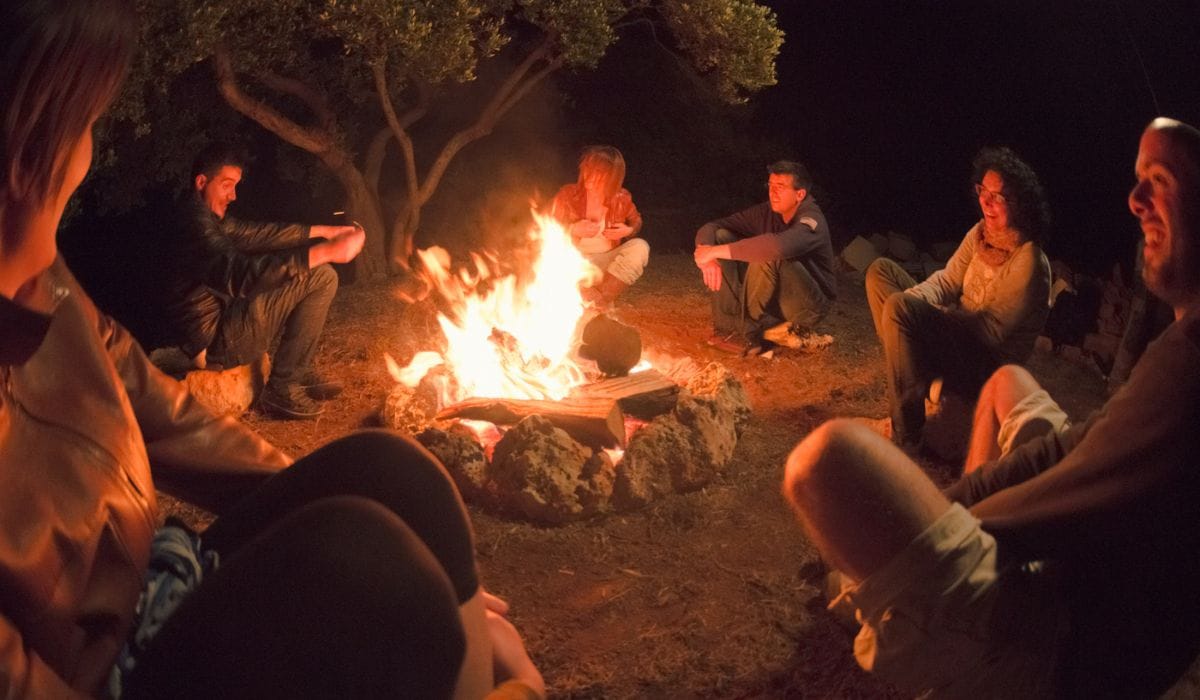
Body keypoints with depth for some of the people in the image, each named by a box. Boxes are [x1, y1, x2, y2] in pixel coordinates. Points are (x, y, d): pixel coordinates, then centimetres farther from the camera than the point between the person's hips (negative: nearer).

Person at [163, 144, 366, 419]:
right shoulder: (193, 222, -23)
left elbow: (255, 234, 18)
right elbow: (240, 273, -36)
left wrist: (320, 231, 11)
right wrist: (324, 252, -38)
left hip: (225, 319, 11)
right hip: (214, 342, -11)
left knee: (321, 275, 17)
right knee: (317, 277, -16)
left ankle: (299, 371, 16)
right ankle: (282, 388, -9)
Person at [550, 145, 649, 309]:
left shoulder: (621, 199, -6)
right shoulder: (567, 195, -9)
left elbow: (636, 220, 15)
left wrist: (629, 231, -9)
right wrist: (573, 230, -22)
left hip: (607, 264, 1)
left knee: (640, 247, -24)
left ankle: (602, 298, -26)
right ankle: (597, 302, -23)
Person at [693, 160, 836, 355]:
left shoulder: (811, 219, -22)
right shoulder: (766, 213, -2)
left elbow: (779, 246, -44)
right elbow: (710, 228, -5)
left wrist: (716, 251, -40)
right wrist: (707, 255, -29)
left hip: (809, 304, -6)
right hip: (772, 299, 6)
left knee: (767, 257, -34)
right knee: (720, 237, -9)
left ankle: (746, 331, -19)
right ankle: (729, 326, -16)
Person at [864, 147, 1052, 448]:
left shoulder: (1028, 263, -22)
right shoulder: (981, 233, 2)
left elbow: (992, 331, -22)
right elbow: (946, 281, 8)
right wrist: (913, 298, -16)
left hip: (990, 364, -9)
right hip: (960, 337, 9)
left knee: (899, 308, -32)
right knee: (881, 271, 7)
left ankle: (905, 435, -22)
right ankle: (918, 381, -1)